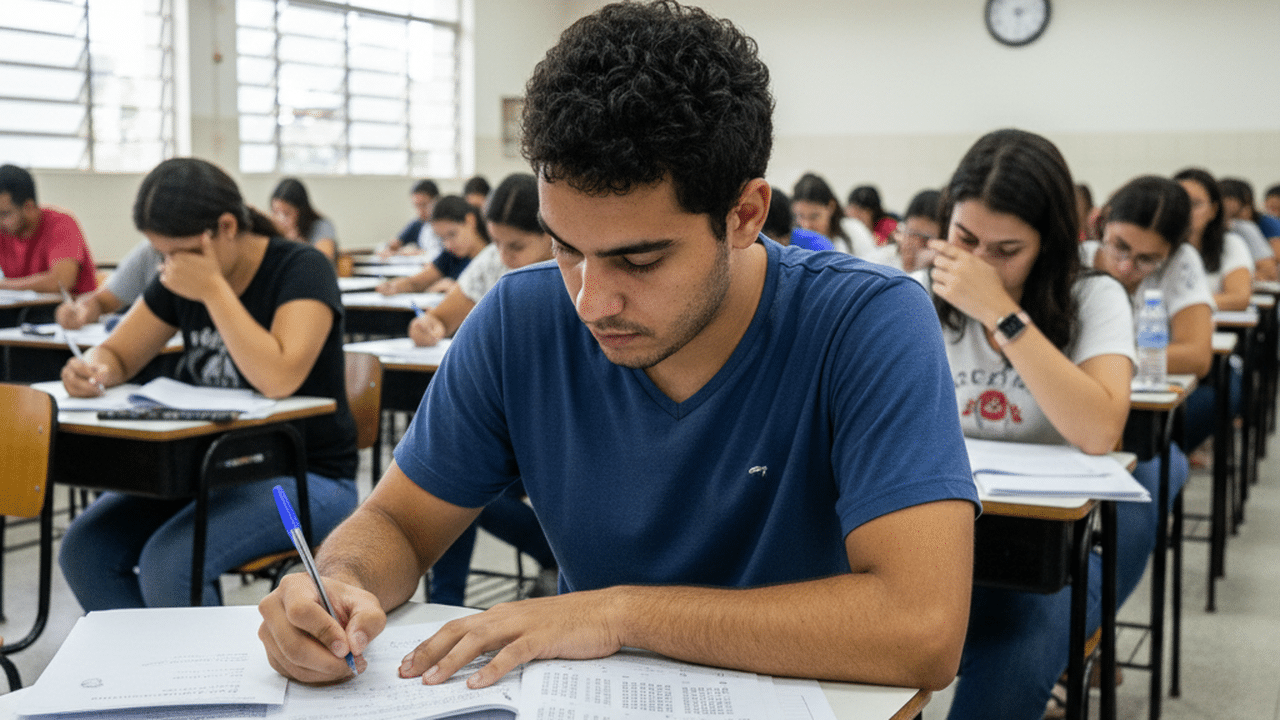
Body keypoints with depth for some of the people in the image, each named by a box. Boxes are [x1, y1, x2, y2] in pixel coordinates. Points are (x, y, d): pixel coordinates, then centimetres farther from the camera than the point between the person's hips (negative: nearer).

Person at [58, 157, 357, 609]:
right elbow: (118, 354, 11)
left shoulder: (301, 269, -14)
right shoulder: (177, 278, 5)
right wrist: (94, 372, -13)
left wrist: (214, 290, -23)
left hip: (306, 476, -7)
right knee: (84, 550, -11)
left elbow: (278, 379, -29)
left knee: (168, 564, -28)